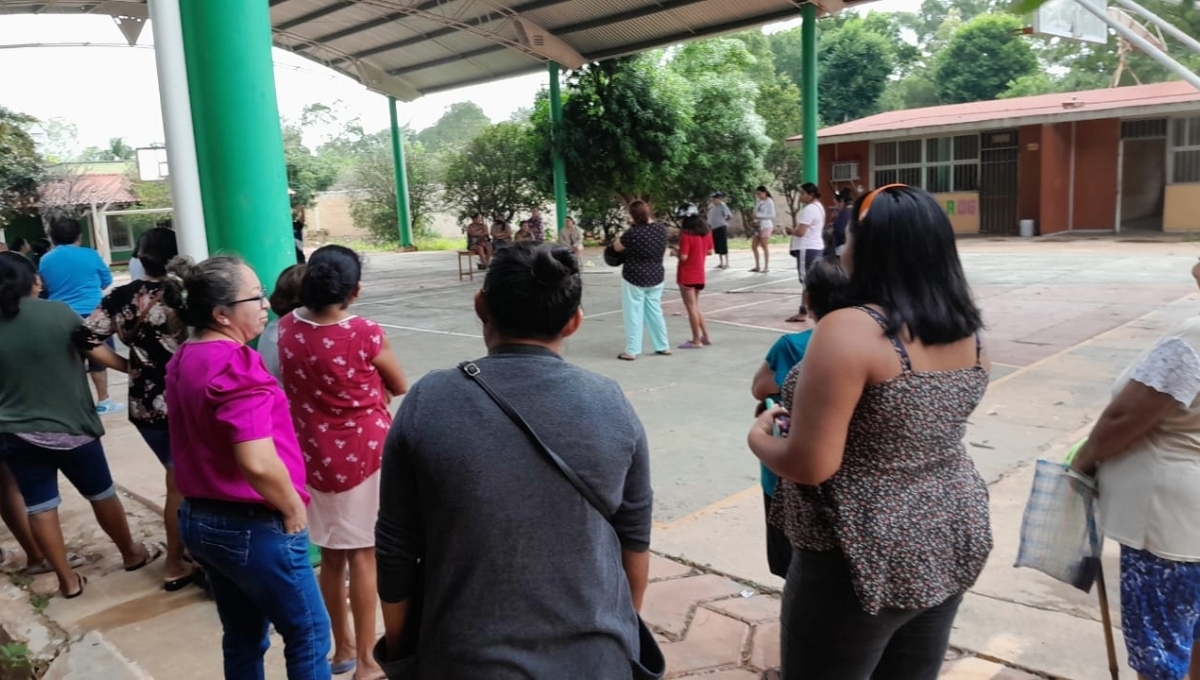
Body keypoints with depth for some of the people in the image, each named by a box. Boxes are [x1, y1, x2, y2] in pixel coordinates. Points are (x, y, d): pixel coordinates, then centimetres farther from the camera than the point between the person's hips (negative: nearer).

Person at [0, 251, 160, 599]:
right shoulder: (57, 312, -12)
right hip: (69, 426, -2)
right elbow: (96, 350, -2)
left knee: (39, 507, 12)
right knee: (102, 494, 15)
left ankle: (67, 580, 19)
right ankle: (132, 554, 32)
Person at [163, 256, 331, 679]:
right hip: (252, 527, -9)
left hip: (198, 519, 9)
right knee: (308, 633, 8)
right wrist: (294, 511, -14)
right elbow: (258, 463, -30)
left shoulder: (182, 362, 7)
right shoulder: (236, 366, -23)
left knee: (243, 637, 21)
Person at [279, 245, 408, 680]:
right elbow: (400, 387, -4)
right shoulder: (364, 333, -19)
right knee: (363, 556, 5)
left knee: (332, 556, 17)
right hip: (364, 454, -5)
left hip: (314, 456, 5)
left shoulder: (288, 328, -4)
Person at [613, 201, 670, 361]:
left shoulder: (633, 233, -21)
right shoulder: (661, 229, -2)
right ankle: (663, 346, 23)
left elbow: (617, 247, -6)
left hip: (634, 278, -6)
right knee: (655, 311, 17)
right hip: (656, 276, 6)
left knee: (634, 314, 2)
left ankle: (631, 351, 6)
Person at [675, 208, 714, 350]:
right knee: (695, 306, 19)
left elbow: (683, 257, -20)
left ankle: (696, 341, 3)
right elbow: (709, 251, 13)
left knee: (691, 308, -1)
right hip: (699, 275, 7)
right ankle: (705, 336, 19)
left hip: (687, 275, -7)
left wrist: (676, 251, -1)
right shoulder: (706, 233, 4)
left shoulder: (686, 234, -16)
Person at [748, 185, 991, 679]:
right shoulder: (967, 331, 1)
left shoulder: (850, 330, -24)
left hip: (864, 563, -7)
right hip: (951, 545, 8)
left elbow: (811, 465, -24)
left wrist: (759, 439, -4)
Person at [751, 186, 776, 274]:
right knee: (754, 246, 7)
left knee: (764, 246, -6)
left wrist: (759, 216, -17)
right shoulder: (758, 201, 13)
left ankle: (766, 267, 0)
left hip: (766, 225, -8)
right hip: (758, 226, 8)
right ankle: (757, 266, 16)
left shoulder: (769, 202, -8)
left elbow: (772, 215, -13)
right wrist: (755, 220, -1)